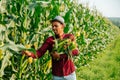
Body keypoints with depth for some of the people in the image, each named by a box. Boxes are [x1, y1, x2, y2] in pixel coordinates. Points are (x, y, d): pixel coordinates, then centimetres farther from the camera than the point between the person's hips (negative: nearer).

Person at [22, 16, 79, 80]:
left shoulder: (69, 37, -2)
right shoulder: (50, 40, -4)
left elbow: (76, 52, -14)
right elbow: (39, 52, -15)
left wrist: (60, 55, -23)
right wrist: (30, 54, -35)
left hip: (70, 73, 0)